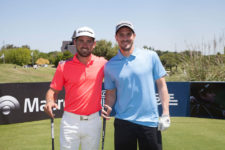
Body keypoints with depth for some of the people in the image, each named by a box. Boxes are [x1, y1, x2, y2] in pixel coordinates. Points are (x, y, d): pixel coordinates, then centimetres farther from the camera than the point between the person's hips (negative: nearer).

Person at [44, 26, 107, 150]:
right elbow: (53, 90, 1)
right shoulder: (64, 66, -1)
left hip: (93, 121, 1)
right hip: (70, 121, -1)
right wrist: (49, 102, -20)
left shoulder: (102, 63, 1)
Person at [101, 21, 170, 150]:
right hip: (123, 123, 1)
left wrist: (166, 114, -3)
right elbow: (111, 93, 11)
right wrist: (107, 109, -8)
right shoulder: (110, 65, 4)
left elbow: (161, 85, 3)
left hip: (150, 121, -1)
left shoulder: (151, 56, 0)